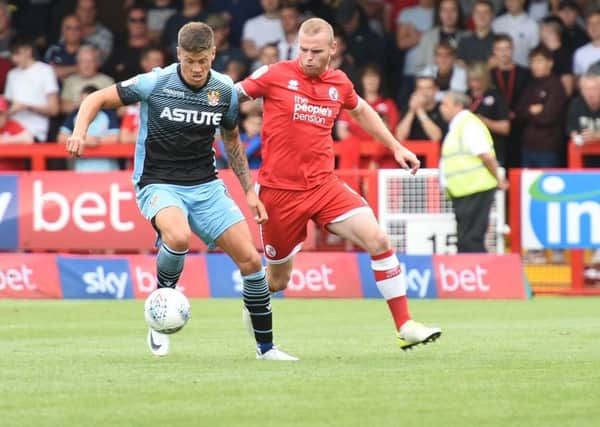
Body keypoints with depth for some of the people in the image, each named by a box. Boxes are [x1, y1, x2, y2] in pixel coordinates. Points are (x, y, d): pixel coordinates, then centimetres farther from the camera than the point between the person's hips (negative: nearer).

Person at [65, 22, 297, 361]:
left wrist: (250, 190, 14)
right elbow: (97, 99, -4)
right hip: (158, 184, -4)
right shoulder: (155, 84, -12)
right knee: (179, 237, -37)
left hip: (206, 186, 4)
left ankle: (266, 347, 11)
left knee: (251, 259, -5)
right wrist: (80, 131, -23)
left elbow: (232, 140, 17)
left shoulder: (225, 91, 0)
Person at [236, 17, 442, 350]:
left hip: (324, 185, 3)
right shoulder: (275, 75, -8)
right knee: (277, 279, 7)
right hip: (279, 191, -3)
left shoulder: (339, 83, 4)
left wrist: (396, 147, 25)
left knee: (378, 240, -15)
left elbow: (360, 110, 26)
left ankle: (405, 327, -9)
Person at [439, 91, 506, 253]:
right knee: (465, 241, 11)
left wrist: (498, 179, -12)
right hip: (463, 191, 10)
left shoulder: (469, 124, -13)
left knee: (470, 241, -11)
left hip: (474, 190, -10)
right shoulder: (457, 126, 18)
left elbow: (486, 155, -20)